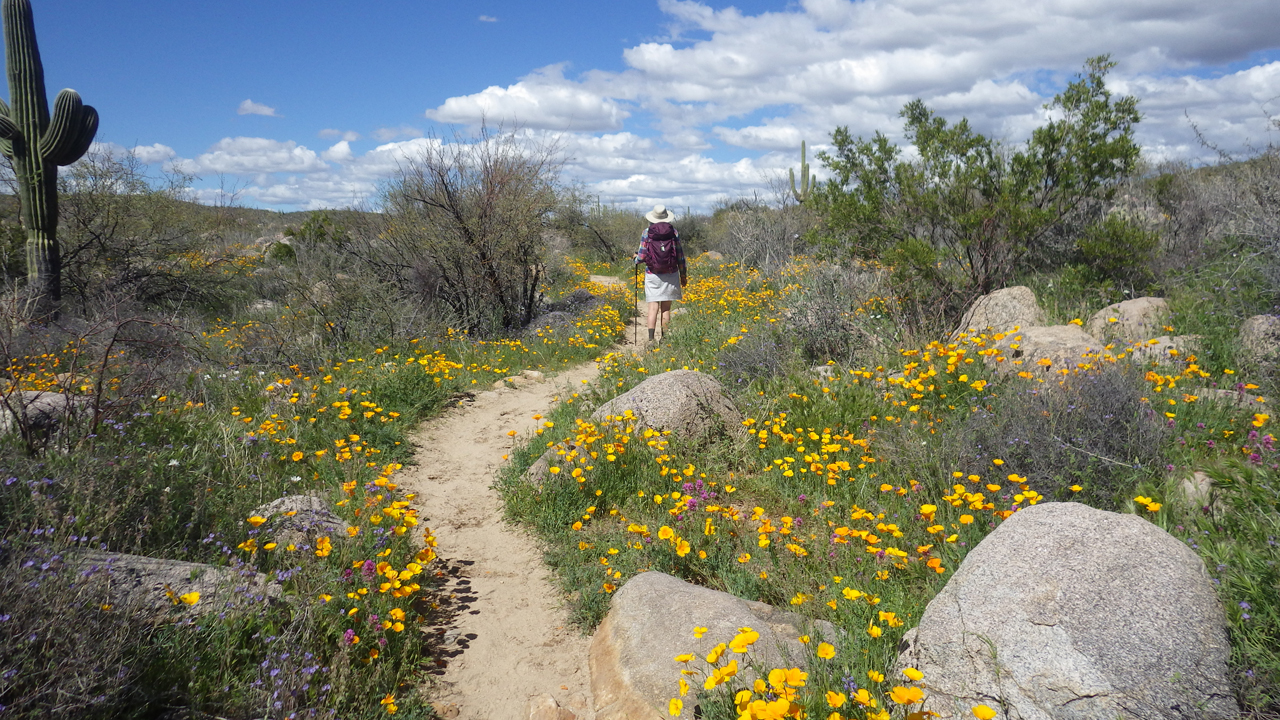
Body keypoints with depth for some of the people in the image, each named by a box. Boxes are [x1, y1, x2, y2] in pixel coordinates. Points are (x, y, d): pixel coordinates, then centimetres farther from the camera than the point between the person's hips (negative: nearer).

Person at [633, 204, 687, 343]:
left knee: (653, 307, -2)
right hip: (670, 275, 1)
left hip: (652, 275, -1)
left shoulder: (646, 233, -4)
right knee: (666, 308, 8)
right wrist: (683, 274, 13)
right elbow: (680, 256, 3)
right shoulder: (673, 232, 0)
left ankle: (651, 339, -11)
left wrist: (636, 258, 19)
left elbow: (642, 256, -5)